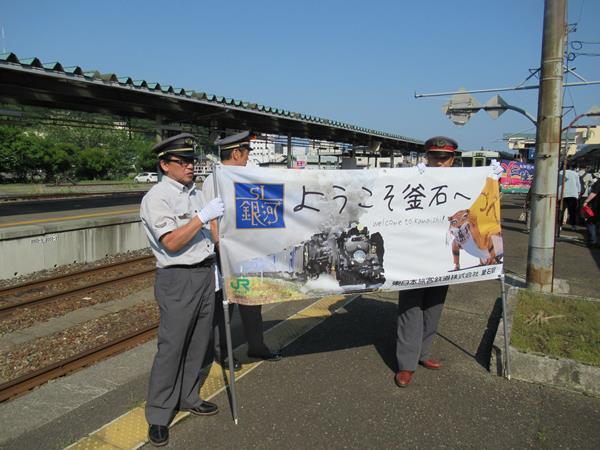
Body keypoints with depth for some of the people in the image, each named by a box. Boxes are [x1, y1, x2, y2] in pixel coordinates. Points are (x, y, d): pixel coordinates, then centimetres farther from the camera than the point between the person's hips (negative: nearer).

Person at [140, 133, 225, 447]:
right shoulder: (157, 198, -11)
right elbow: (171, 243, -20)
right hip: (178, 279, -8)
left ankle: (188, 398, 31)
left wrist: (214, 268, 20)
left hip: (205, 274, 8)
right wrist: (202, 217, -23)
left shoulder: (195, 193, 13)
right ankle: (158, 416, 12)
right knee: (171, 347, -3)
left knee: (198, 343, 14)